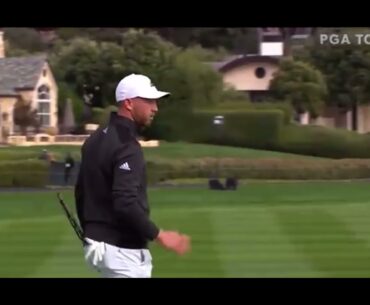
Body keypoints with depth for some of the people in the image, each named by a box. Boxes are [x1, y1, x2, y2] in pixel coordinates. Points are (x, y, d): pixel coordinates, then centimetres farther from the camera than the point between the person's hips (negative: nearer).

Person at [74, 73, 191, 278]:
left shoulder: (96, 139, 12)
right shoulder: (126, 146, -19)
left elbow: (81, 192, 19)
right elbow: (125, 203, -29)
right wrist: (159, 236, -24)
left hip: (99, 243, 10)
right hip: (123, 250, -10)